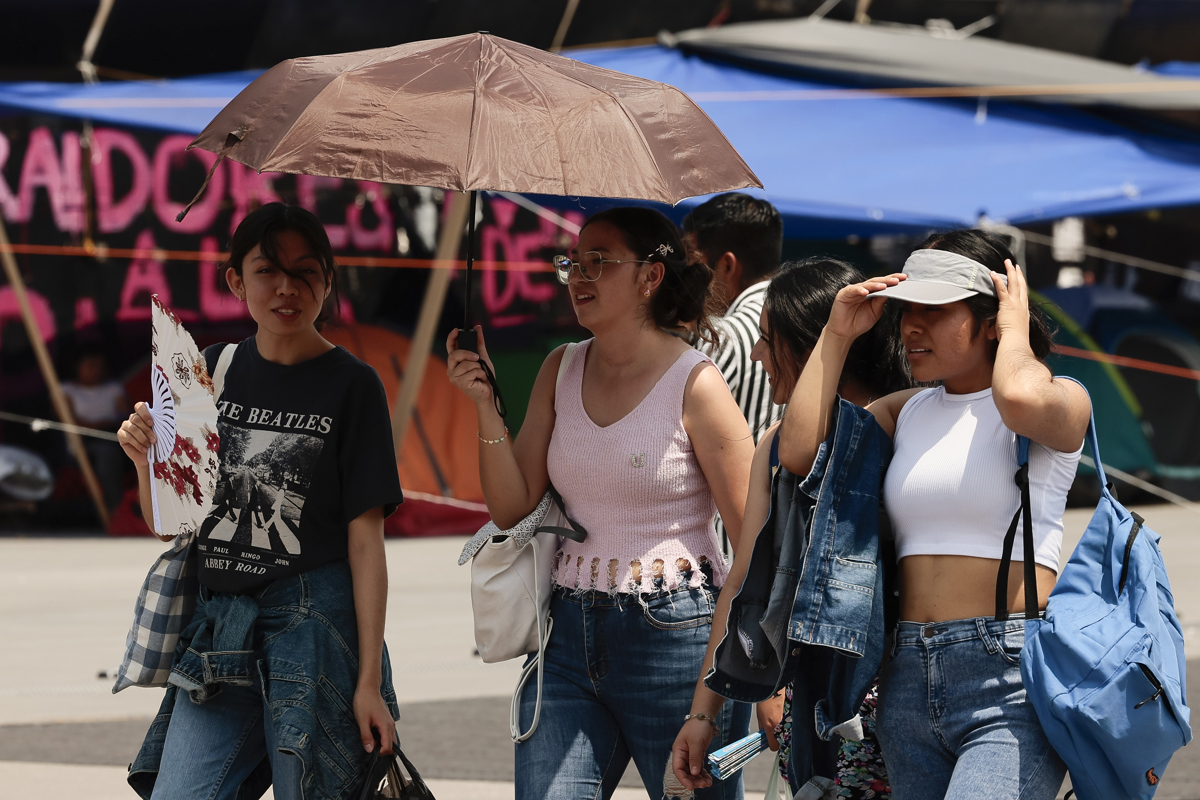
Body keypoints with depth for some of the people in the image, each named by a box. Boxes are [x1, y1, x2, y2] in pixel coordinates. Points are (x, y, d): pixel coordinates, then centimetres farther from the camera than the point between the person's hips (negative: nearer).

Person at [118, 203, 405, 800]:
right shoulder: (215, 370, 10)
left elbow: (365, 541, -5)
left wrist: (370, 680, -10)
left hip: (315, 626, -4)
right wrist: (145, 458, -6)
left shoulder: (352, 385, -1)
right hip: (216, 634, 4)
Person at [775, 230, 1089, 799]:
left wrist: (1016, 332, -3)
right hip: (910, 682, 7)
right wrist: (837, 335, 10)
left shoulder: (1062, 401, 0)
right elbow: (799, 453, 6)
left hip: (1013, 683, -6)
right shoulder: (906, 412, 17)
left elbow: (1021, 399, -24)